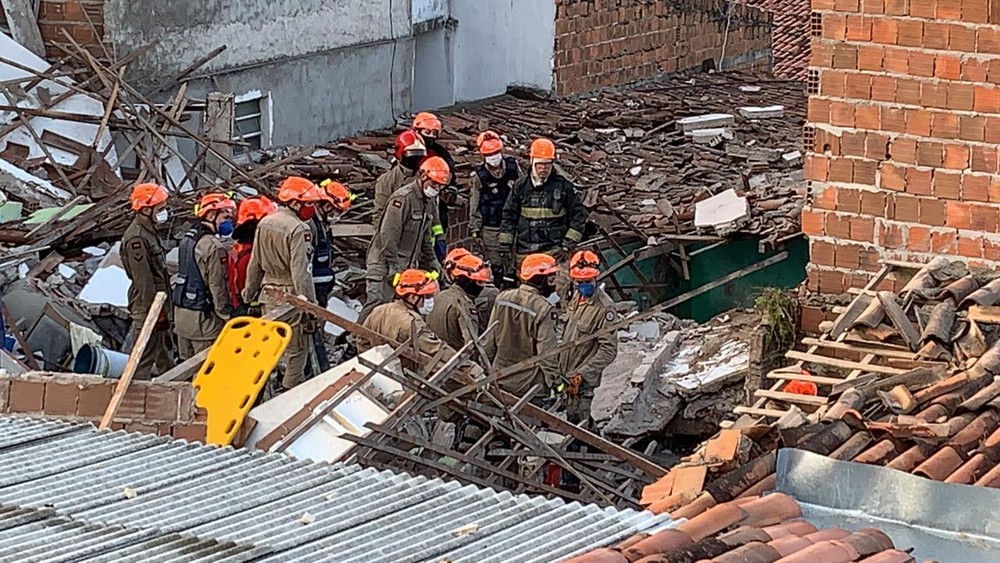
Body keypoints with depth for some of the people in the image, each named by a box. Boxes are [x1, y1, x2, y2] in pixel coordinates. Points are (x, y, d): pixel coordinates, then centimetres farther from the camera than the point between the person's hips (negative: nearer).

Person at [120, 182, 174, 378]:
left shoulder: (149, 231, 15)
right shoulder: (136, 238, -19)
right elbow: (143, 280, -21)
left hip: (158, 304, 10)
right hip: (146, 305, -10)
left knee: (165, 353, 17)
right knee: (144, 357, -5)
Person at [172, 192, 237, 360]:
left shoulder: (187, 239, 10)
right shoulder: (214, 247, -18)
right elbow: (218, 286, -17)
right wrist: (227, 315, -7)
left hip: (181, 311, 9)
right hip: (203, 317, -9)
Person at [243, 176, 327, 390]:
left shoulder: (264, 223, 7)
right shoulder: (298, 230, -18)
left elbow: (255, 264, 14)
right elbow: (301, 271, -21)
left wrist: (250, 293, 24)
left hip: (268, 294, 8)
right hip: (291, 295, -8)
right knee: (296, 350, 4)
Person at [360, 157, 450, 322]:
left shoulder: (430, 201, 13)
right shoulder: (404, 198, -17)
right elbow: (388, 235, -22)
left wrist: (432, 262, 21)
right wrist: (393, 268, -22)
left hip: (408, 265, 9)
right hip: (385, 263, -9)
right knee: (377, 302, -16)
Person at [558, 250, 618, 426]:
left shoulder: (604, 308, -21)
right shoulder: (577, 297, 5)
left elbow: (608, 350, -23)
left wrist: (582, 374, -26)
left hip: (583, 379, -8)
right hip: (567, 375, 8)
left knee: (576, 422, -5)